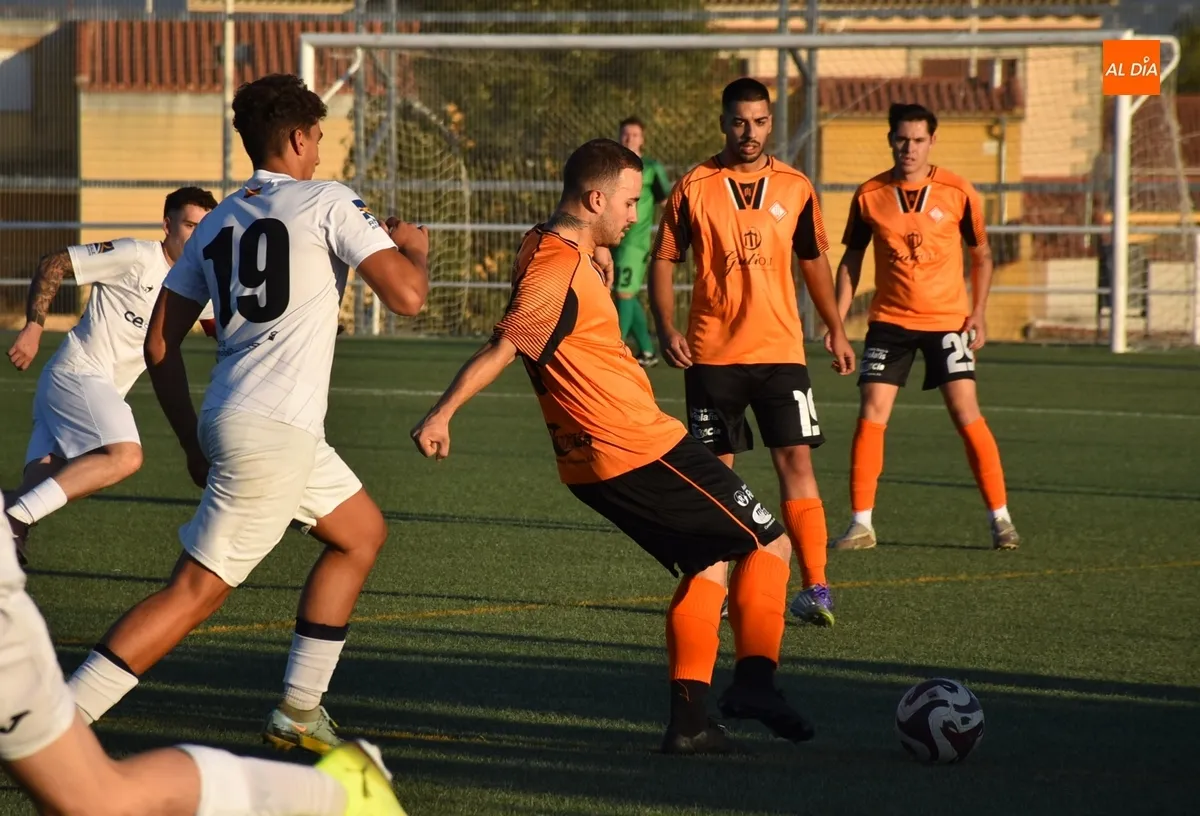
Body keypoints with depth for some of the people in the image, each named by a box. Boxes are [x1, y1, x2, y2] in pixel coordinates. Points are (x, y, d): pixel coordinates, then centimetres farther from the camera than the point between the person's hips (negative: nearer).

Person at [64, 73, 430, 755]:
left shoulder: (217, 223, 18)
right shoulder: (328, 202, -3)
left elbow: (160, 344, 16)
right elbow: (407, 296, -10)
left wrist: (193, 442, 23)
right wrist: (415, 248, 12)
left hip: (228, 419, 8)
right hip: (274, 431, -8)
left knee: (363, 532, 25)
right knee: (196, 591, -8)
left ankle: (299, 710, 23)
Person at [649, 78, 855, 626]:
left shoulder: (794, 187, 5)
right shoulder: (693, 188, -2)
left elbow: (813, 259, 17)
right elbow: (663, 261, 2)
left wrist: (836, 330, 16)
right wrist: (666, 329, -11)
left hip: (780, 350, 1)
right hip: (712, 353, -1)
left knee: (796, 459, -8)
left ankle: (815, 588, -10)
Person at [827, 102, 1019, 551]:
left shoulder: (958, 192, -5)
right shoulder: (869, 195, -1)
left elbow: (981, 254, 7)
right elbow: (852, 259, 9)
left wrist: (978, 313, -4)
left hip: (948, 320, -2)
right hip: (889, 320, 2)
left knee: (967, 415, -8)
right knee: (870, 416, -6)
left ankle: (1001, 518, 0)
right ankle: (861, 523, 1)